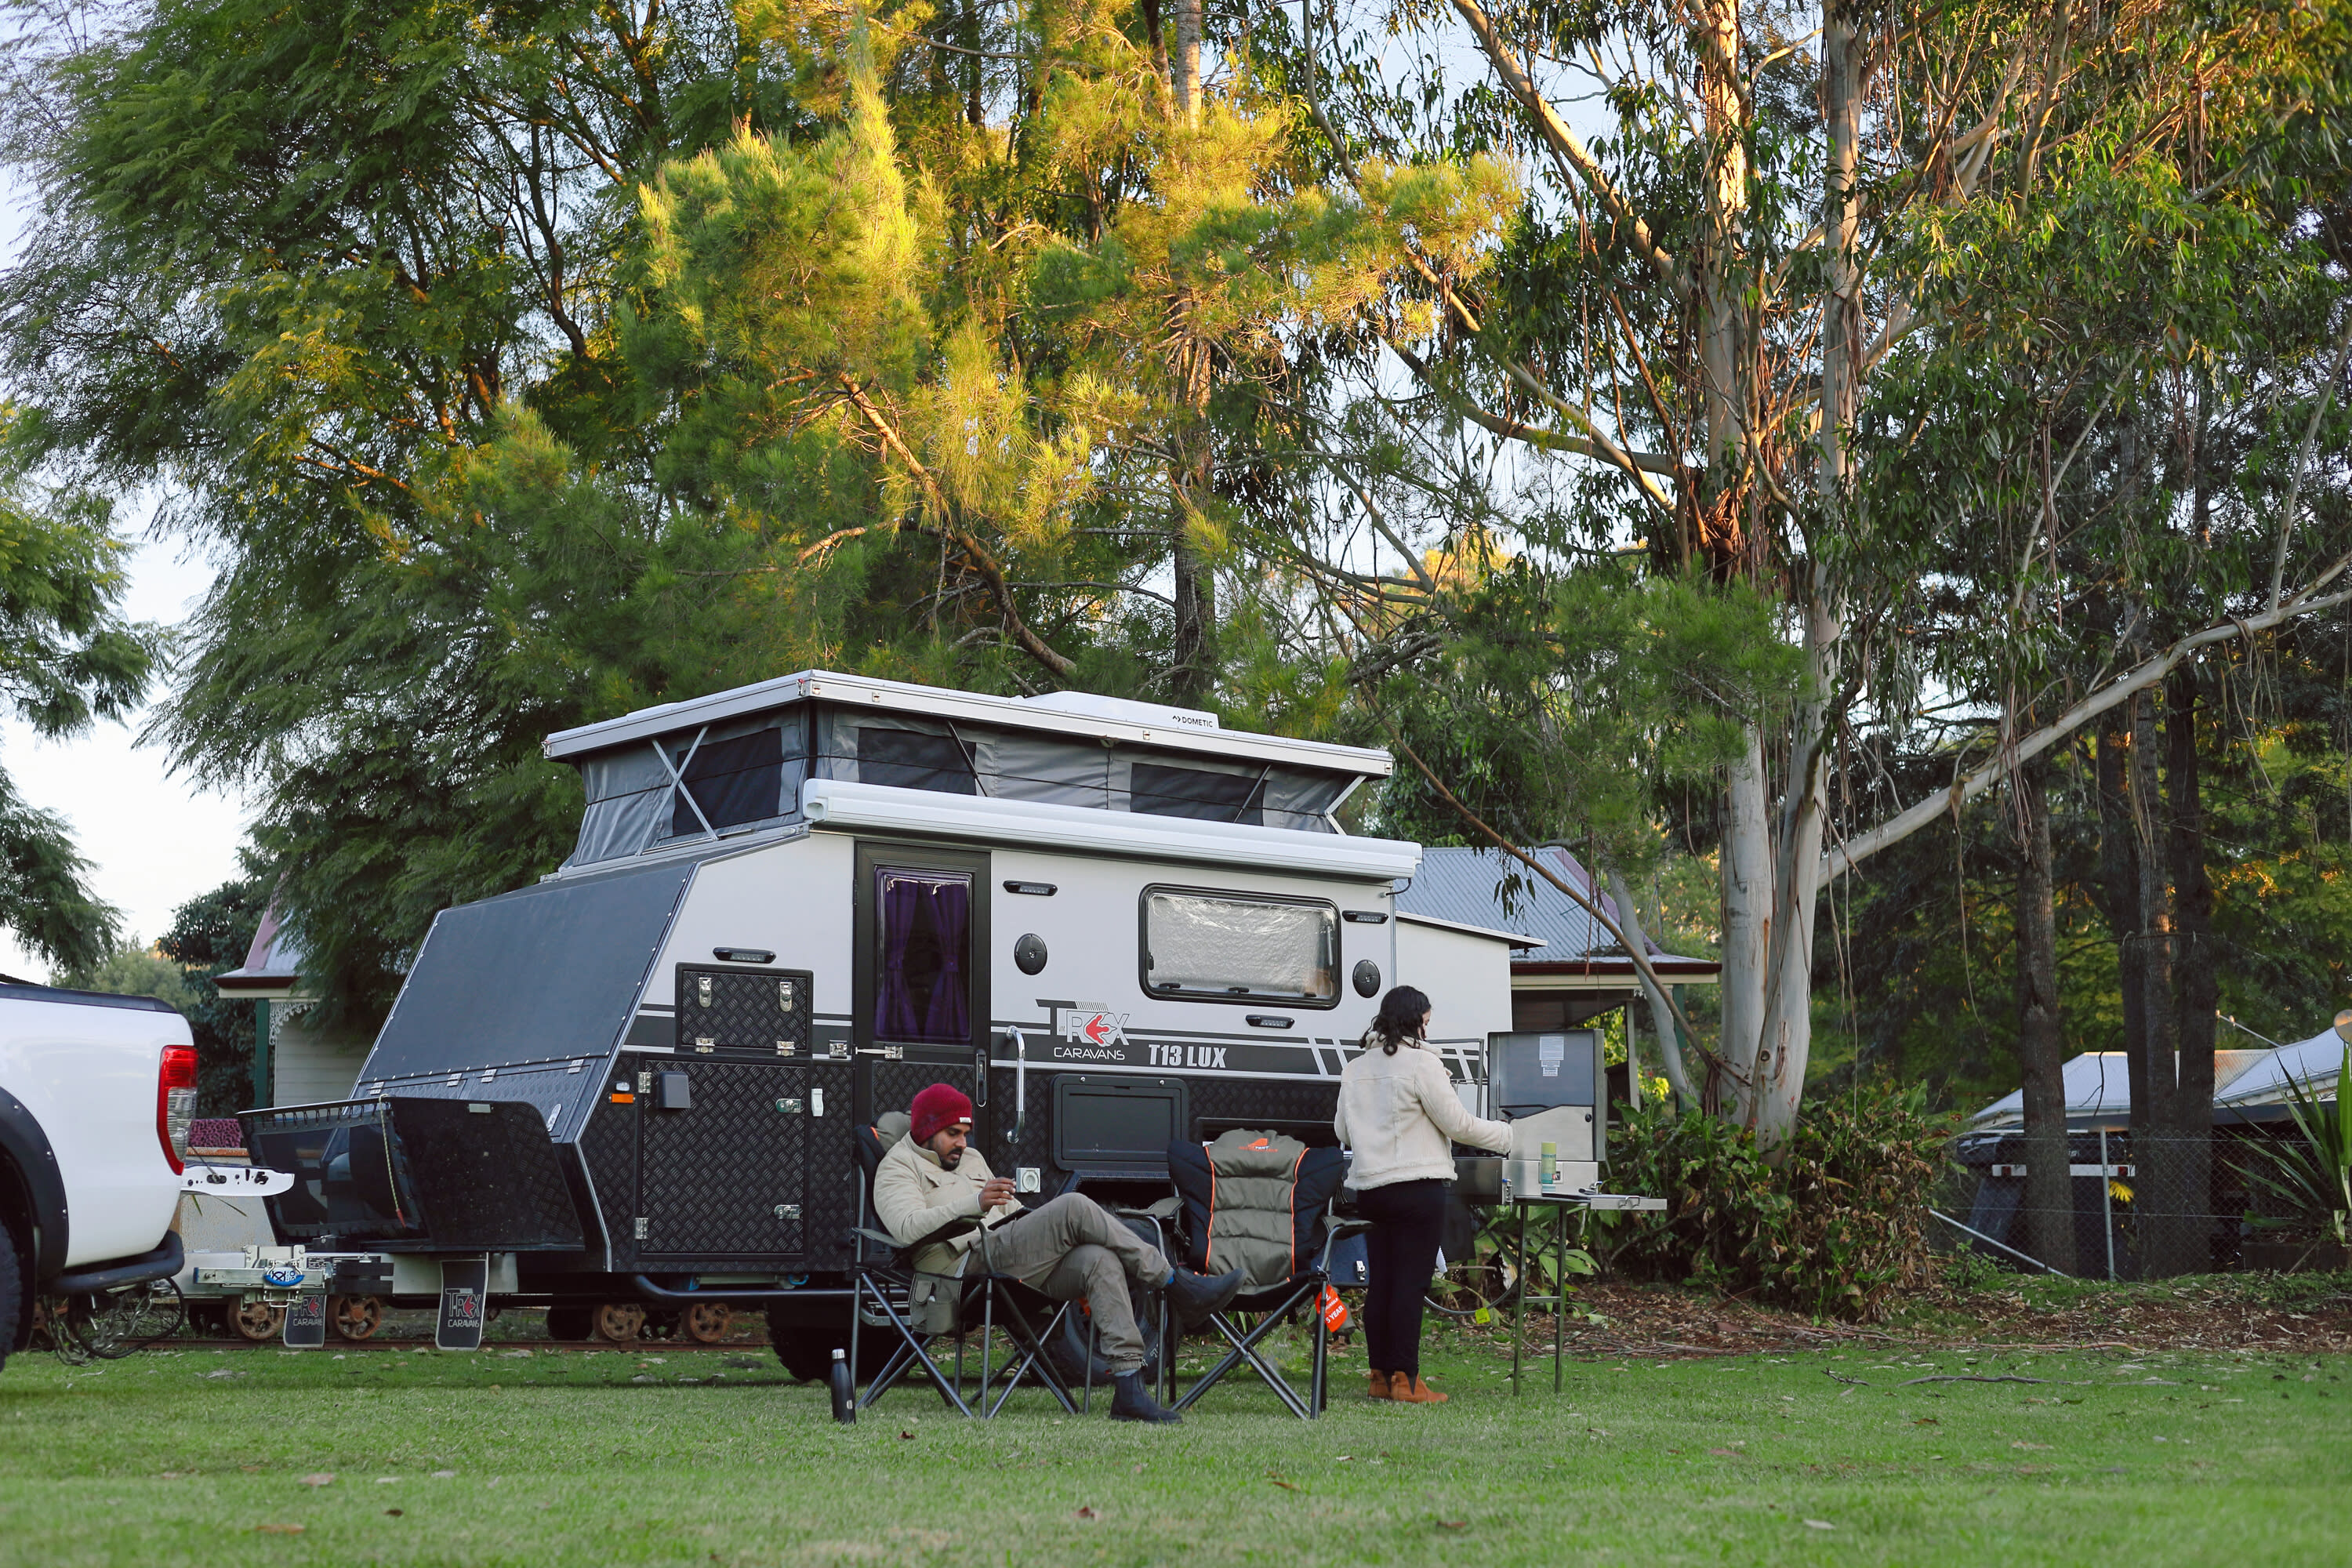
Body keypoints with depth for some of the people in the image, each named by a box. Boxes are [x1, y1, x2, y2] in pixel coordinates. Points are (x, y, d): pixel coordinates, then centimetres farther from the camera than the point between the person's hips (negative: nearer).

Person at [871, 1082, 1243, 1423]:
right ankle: (1177, 1286, -18)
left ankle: (1129, 1389, -31)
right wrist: (974, 1204, -27)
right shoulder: (898, 1167, 7)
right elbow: (907, 1227, -13)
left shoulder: (971, 1158, 33)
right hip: (970, 1267, -8)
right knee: (1075, 1206, -23)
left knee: (1100, 1260, -22)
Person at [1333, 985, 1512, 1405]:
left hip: (1368, 1188, 7)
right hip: (1417, 1188, -7)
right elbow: (1457, 1124, -6)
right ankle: (1405, 1379, -3)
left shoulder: (1355, 1068, 12)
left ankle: (1380, 1376, 15)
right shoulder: (1422, 1063, -9)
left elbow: (1341, 1130, 19)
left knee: (1380, 1283, 11)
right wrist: (1506, 1135, 9)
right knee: (1410, 1283, -4)